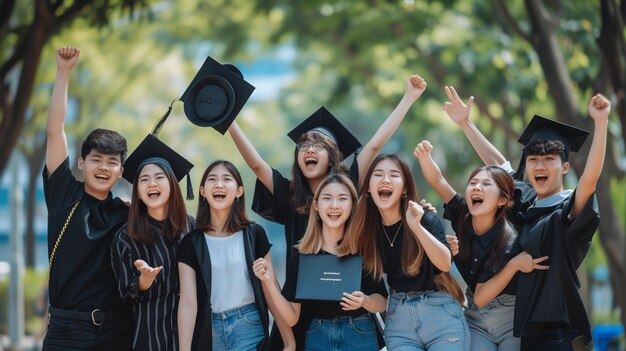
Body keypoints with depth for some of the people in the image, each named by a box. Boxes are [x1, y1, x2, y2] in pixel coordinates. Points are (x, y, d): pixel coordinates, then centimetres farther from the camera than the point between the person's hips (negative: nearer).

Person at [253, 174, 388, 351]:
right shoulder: (302, 254, -3)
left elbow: (382, 303, 2)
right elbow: (291, 317, -3)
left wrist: (364, 301, -18)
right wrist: (269, 282, -15)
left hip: (359, 336, -1)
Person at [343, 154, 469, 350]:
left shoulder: (426, 220, -8)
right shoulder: (367, 228, 2)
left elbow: (445, 264, -23)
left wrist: (417, 227, -32)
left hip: (441, 315, -3)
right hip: (398, 320, 3)